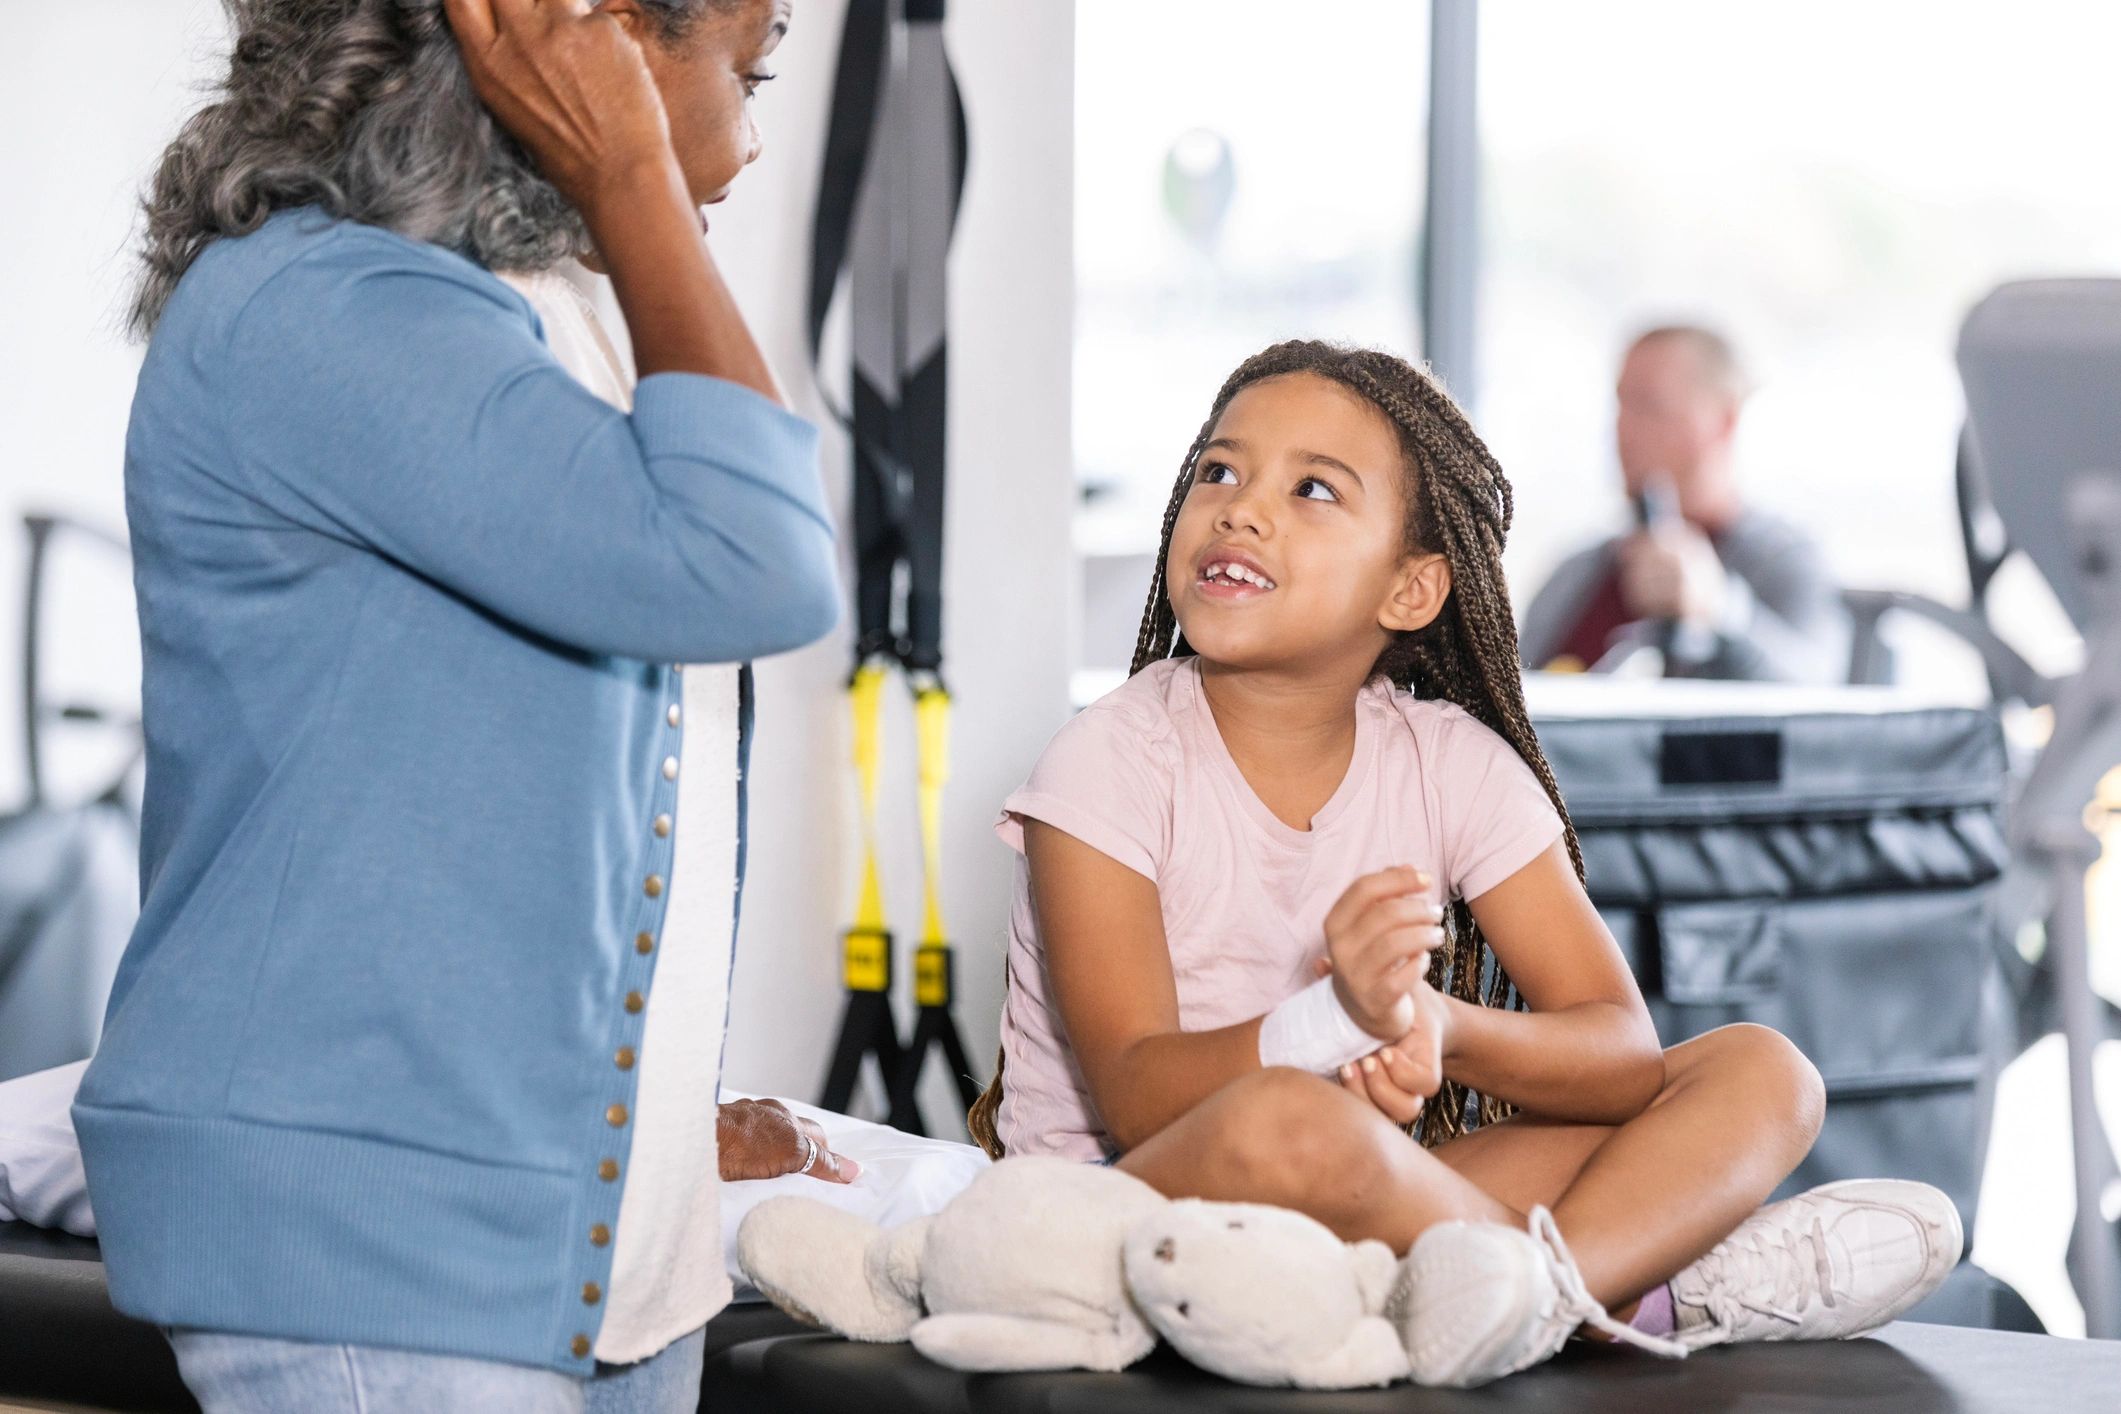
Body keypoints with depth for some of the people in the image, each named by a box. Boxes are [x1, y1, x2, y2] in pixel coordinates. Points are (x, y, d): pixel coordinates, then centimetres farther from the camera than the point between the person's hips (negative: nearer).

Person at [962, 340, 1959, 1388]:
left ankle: (1532, 1292, -33)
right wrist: (1331, 1023, -37)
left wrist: (1437, 1027, -26)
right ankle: (1628, 1290, -18)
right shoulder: (1112, 763, -8)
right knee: (1283, 1123, -40)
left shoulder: (1455, 765, 3)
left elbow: (1624, 1052, -4)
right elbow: (1133, 1098, -18)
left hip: (1357, 1216, 5)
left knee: (1760, 1072, -6)